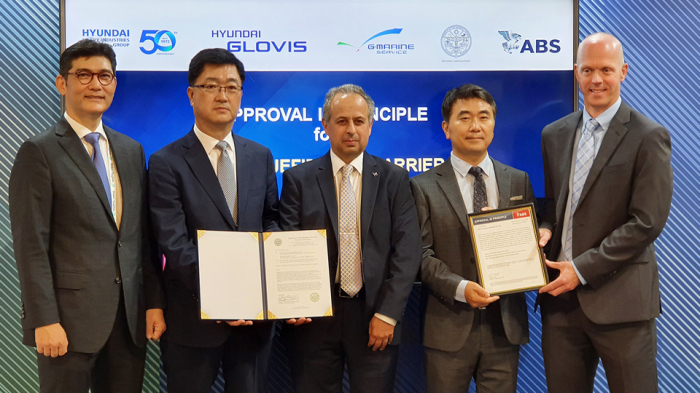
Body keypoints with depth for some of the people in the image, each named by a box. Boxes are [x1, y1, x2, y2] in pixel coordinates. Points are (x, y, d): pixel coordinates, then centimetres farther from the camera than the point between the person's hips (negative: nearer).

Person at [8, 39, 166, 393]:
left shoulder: (131, 150, 12)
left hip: (130, 316, 5)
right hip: (70, 317, -5)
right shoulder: (39, 152, -5)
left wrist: (153, 301, 8)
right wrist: (44, 321, -15)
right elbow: (31, 245, -10)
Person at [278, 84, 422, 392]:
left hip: (375, 317, 0)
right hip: (313, 317, 0)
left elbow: (406, 251, -2)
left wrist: (387, 314, -8)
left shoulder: (394, 179, 4)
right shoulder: (298, 179, 4)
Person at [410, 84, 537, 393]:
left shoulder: (518, 181, 10)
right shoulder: (424, 187, 1)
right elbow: (422, 255, -5)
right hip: (449, 328, -2)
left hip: (505, 324, 2)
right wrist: (460, 288, -19)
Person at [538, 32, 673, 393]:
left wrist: (582, 269, -14)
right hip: (560, 294, 5)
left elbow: (646, 222, -12)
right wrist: (545, 228, -2)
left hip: (619, 299, -5)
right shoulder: (554, 135, 11)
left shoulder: (648, 137, -6)